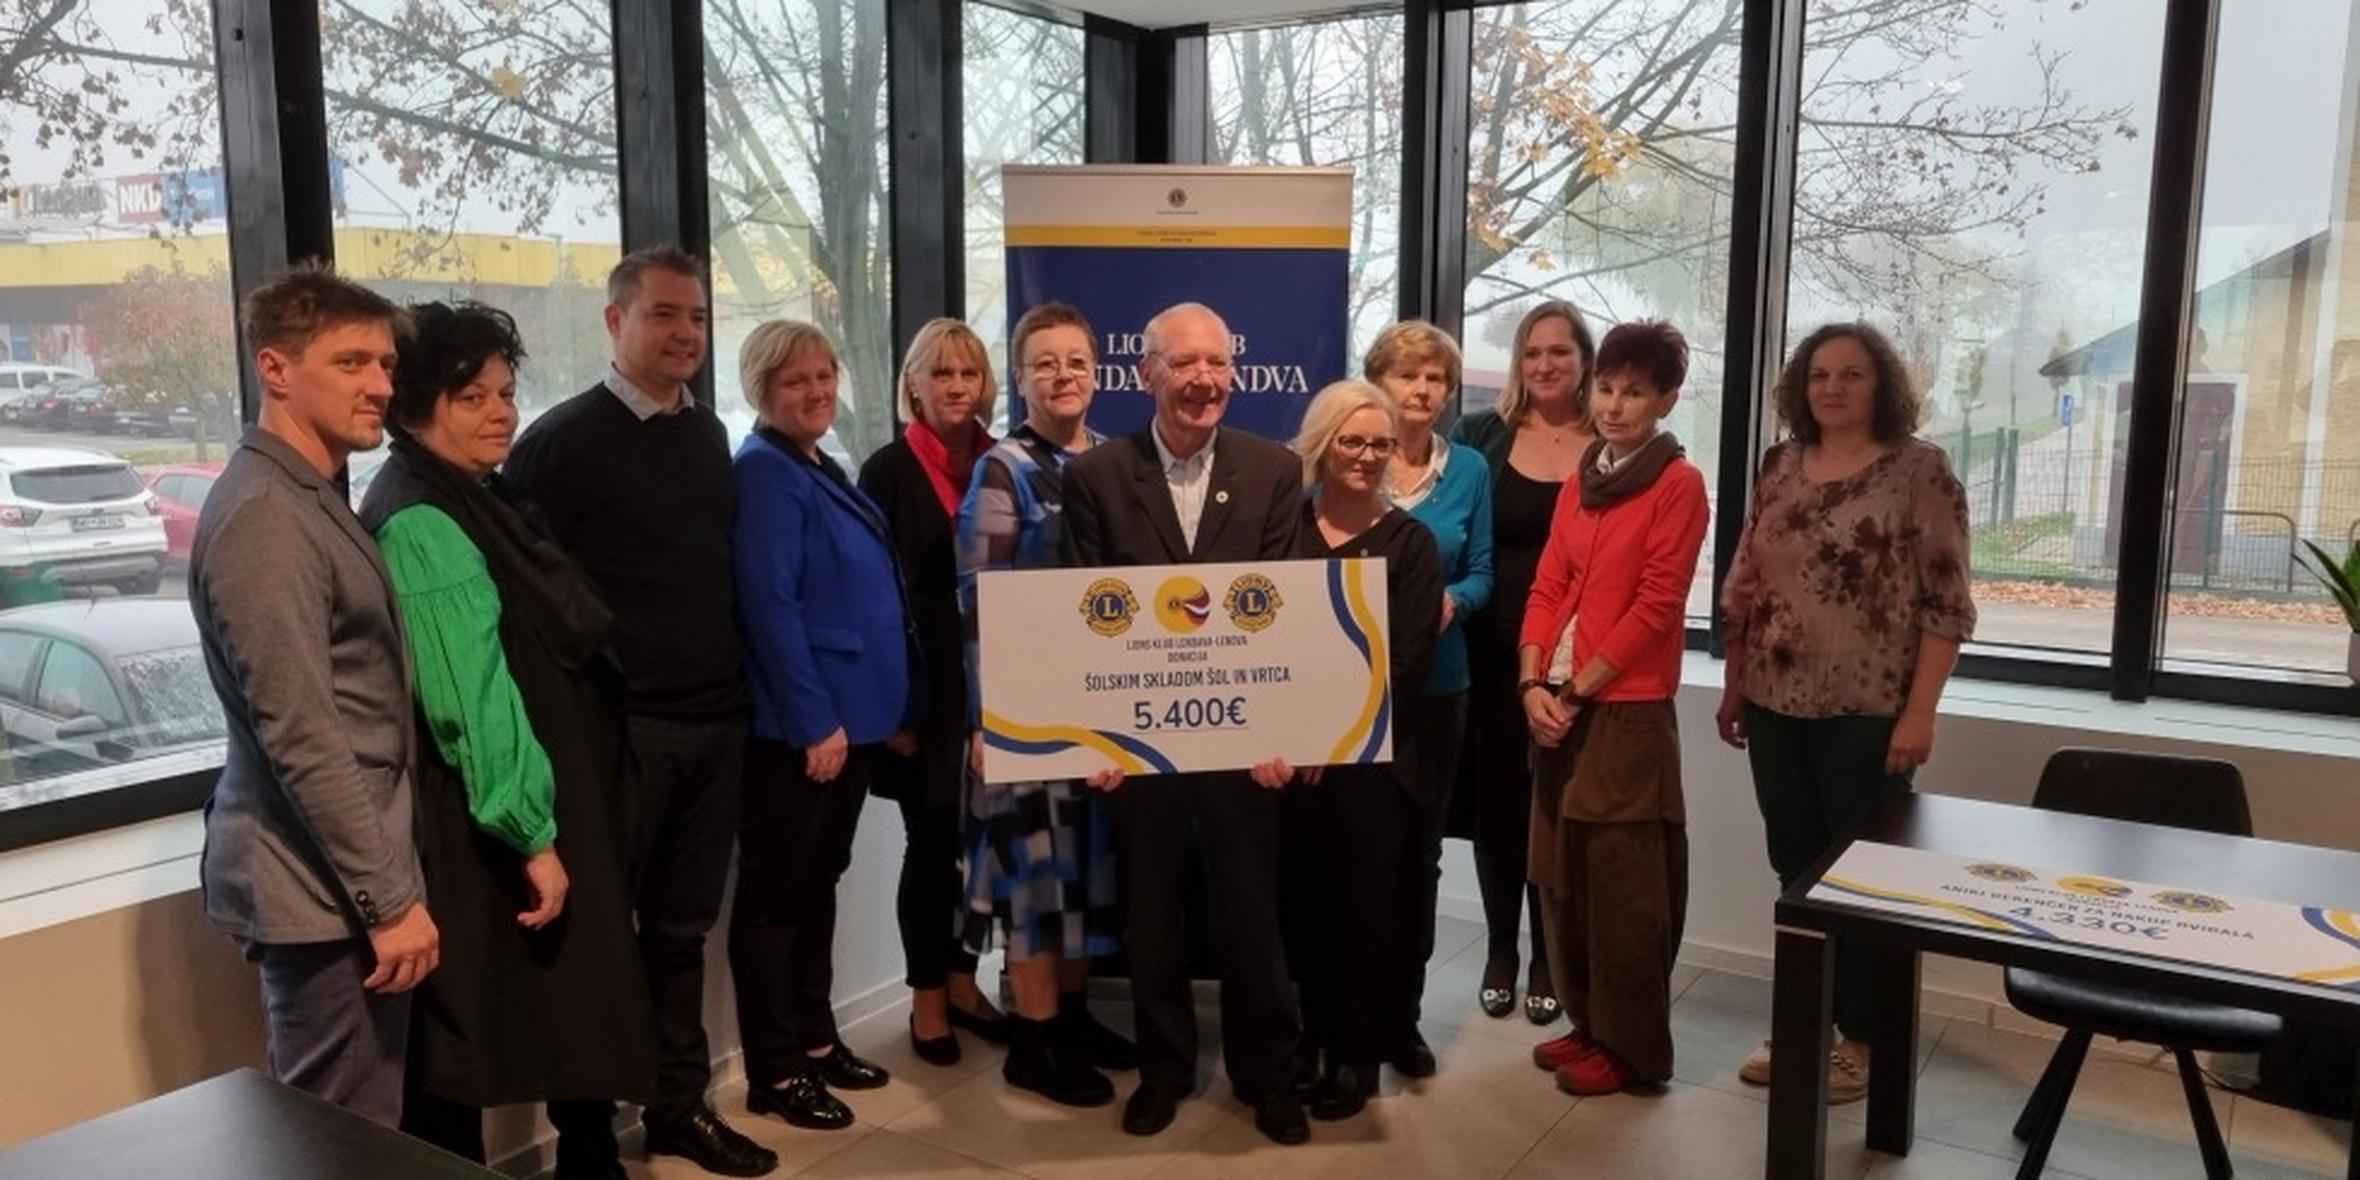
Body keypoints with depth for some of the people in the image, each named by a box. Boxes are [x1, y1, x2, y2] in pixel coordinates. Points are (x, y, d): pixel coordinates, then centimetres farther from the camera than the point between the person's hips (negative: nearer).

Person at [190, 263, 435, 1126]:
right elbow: (301, 737, -23)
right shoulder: (264, 517, -18)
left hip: (339, 878, 10)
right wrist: (389, 895, -20)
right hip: (323, 886, -10)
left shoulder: (310, 498, 13)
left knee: (350, 1137, 19)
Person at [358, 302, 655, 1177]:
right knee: (462, 1033, 3)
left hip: (545, 809, 10)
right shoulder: (420, 526, -19)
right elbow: (469, 696, -24)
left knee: (577, 1008, 19)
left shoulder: (479, 501, 12)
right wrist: (532, 833, -23)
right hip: (478, 832, -10)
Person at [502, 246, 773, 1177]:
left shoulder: (708, 434, 11)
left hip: (715, 720, 6)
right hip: (620, 724, -6)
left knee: (683, 925, 15)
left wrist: (737, 680, 13)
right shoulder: (564, 438, -9)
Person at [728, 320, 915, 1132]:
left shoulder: (825, 471, 14)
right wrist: (816, 719, -21)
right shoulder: (763, 472, -12)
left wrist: (896, 708, 15)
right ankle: (774, 1072, 12)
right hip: (798, 726, -9)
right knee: (776, 892, 2)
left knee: (818, 882, 17)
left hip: (853, 714, 9)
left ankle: (816, 1039, 30)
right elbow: (770, 607, -20)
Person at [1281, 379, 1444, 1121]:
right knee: (1305, 899, 6)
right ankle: (1313, 1036, 22)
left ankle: (1361, 1051, 20)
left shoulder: (1409, 542, 0)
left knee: (1368, 904, 6)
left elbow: (1408, 659, -6)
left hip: (1372, 752, -2)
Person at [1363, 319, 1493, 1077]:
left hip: (1435, 685, 3)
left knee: (1418, 849, 10)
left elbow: (1481, 573, 6)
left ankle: (1403, 1008, 24)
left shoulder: (1470, 469, 4)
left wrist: (1452, 601, -15)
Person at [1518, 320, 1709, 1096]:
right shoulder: (1581, 481, 13)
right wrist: (1533, 684, -4)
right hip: (1559, 706, 7)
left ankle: (1633, 1045, 15)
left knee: (1622, 883, 1)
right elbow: (1549, 588, 9)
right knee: (1560, 875, 12)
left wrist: (1578, 690, -12)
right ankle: (1589, 1023, 27)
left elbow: (1656, 607, -13)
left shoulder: (1678, 484, -8)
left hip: (1628, 710, -7)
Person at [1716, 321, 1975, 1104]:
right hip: (1777, 705, 5)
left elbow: (1946, 604, -9)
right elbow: (1744, 586, 12)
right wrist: (1734, 686, 10)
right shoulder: (1780, 467, 8)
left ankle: (1863, 1038, 19)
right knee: (1795, 867, 12)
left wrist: (1919, 713, -14)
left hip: (1866, 712, -5)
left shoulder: (1919, 469, -6)